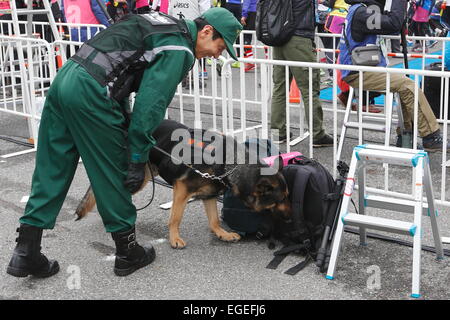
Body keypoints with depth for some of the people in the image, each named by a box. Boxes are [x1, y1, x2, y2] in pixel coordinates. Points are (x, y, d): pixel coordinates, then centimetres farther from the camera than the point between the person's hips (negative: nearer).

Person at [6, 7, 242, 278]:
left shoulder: (164, 26, 23)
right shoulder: (179, 50, -5)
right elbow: (151, 103, -13)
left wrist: (124, 115, 23)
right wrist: (138, 159, -9)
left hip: (66, 76, 9)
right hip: (91, 93, -9)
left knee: (51, 173, 11)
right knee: (113, 176, 5)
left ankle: (26, 253, 14)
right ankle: (127, 253, 19)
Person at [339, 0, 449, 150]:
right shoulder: (360, 13, -17)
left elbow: (391, 28, 18)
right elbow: (393, 24, -25)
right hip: (358, 74, -11)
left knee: (405, 83, 10)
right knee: (407, 86, -17)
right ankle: (431, 138, -10)